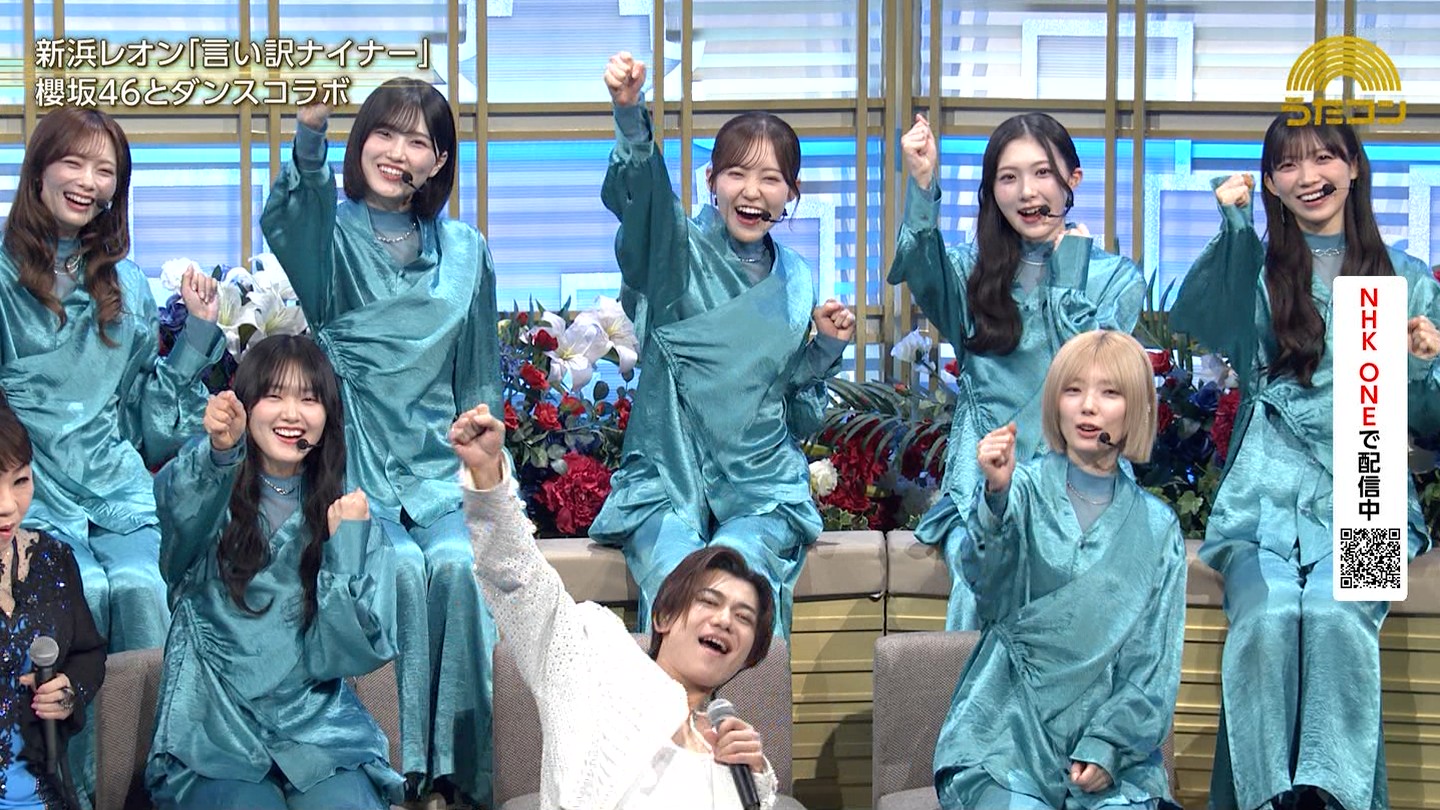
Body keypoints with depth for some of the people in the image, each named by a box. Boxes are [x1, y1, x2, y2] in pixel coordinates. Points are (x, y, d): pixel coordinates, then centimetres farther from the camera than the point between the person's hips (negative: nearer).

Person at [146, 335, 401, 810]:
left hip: (316, 728, 2)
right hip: (214, 732, -1)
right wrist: (219, 452, -46)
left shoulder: (345, 513, 10)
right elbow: (178, 504, -26)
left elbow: (347, 653, 1)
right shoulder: (214, 500, 3)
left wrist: (346, 546, -8)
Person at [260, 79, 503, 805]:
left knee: (455, 564, -26)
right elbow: (289, 222, -24)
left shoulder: (466, 252, 13)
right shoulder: (331, 235, 3)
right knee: (401, 568, -28)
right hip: (349, 467, -2)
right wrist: (309, 135, -43)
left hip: (437, 472, 2)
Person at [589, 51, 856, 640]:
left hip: (763, 487, 2)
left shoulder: (795, 282, 14)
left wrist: (827, 348, 3)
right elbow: (638, 192, -25)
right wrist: (630, 115, -44)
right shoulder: (679, 251, 1)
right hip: (665, 479, -2)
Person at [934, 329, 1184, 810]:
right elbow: (986, 579, -17)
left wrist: (1110, 745, -6)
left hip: (1109, 732, 2)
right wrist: (996, 496, -35)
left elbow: (1157, 656, 8)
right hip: (1012, 727, -2)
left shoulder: (1157, 526, 10)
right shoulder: (1026, 488, 2)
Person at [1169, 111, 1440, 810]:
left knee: (1335, 616, -30)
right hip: (1264, 496, 0)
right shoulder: (1256, 272, 15)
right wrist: (1232, 228, -15)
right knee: (1266, 616, -29)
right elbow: (1191, 320, -7)